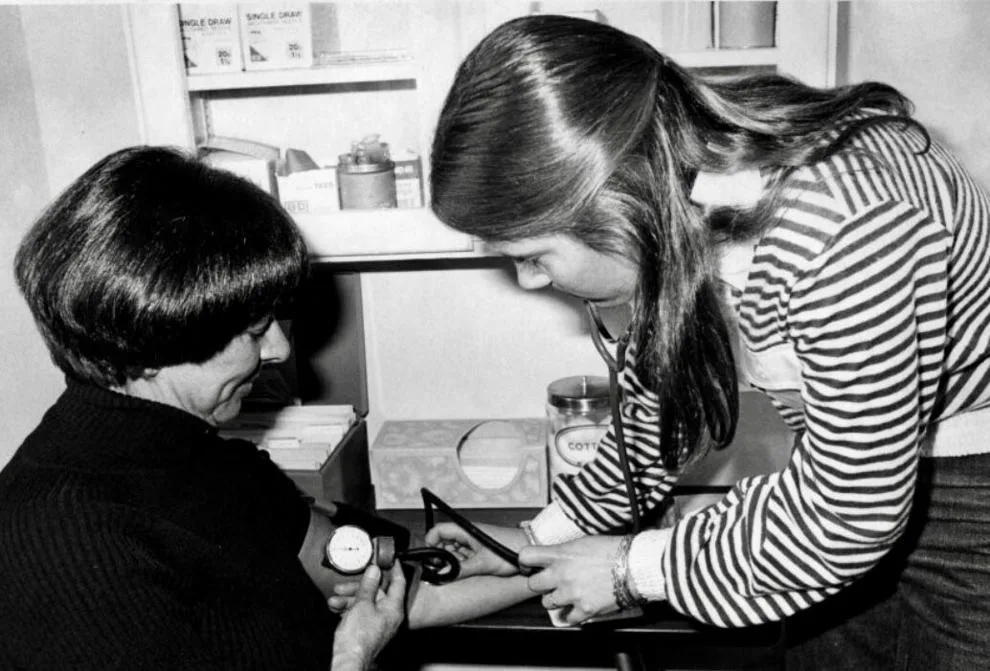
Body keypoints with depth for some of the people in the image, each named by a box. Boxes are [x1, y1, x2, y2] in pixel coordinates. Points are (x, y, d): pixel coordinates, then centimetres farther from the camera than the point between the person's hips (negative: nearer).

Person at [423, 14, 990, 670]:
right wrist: (545, 535, 4)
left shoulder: (837, 237, -38)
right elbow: (669, 385, 2)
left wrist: (636, 567, -17)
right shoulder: (680, 181, -14)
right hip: (857, 458, 6)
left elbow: (847, 513, -27)